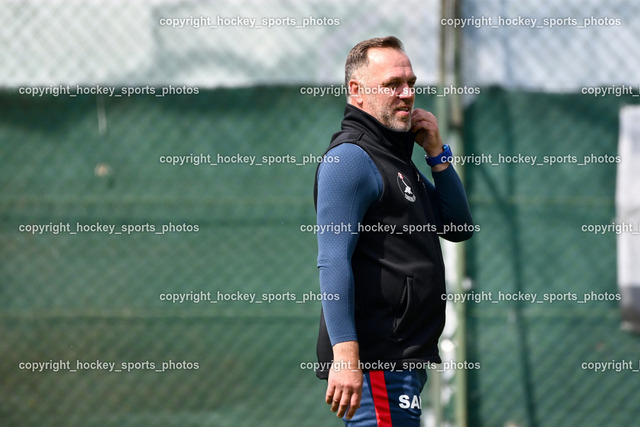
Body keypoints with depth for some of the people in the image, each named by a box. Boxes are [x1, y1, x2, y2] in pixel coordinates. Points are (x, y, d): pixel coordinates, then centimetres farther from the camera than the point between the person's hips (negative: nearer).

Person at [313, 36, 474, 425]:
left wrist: (437, 153, 8)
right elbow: (333, 262, -18)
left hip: (406, 360, 10)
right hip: (375, 361, -10)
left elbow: (459, 228, 20)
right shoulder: (351, 158, -9)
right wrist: (345, 356, -27)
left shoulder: (396, 159, 21)